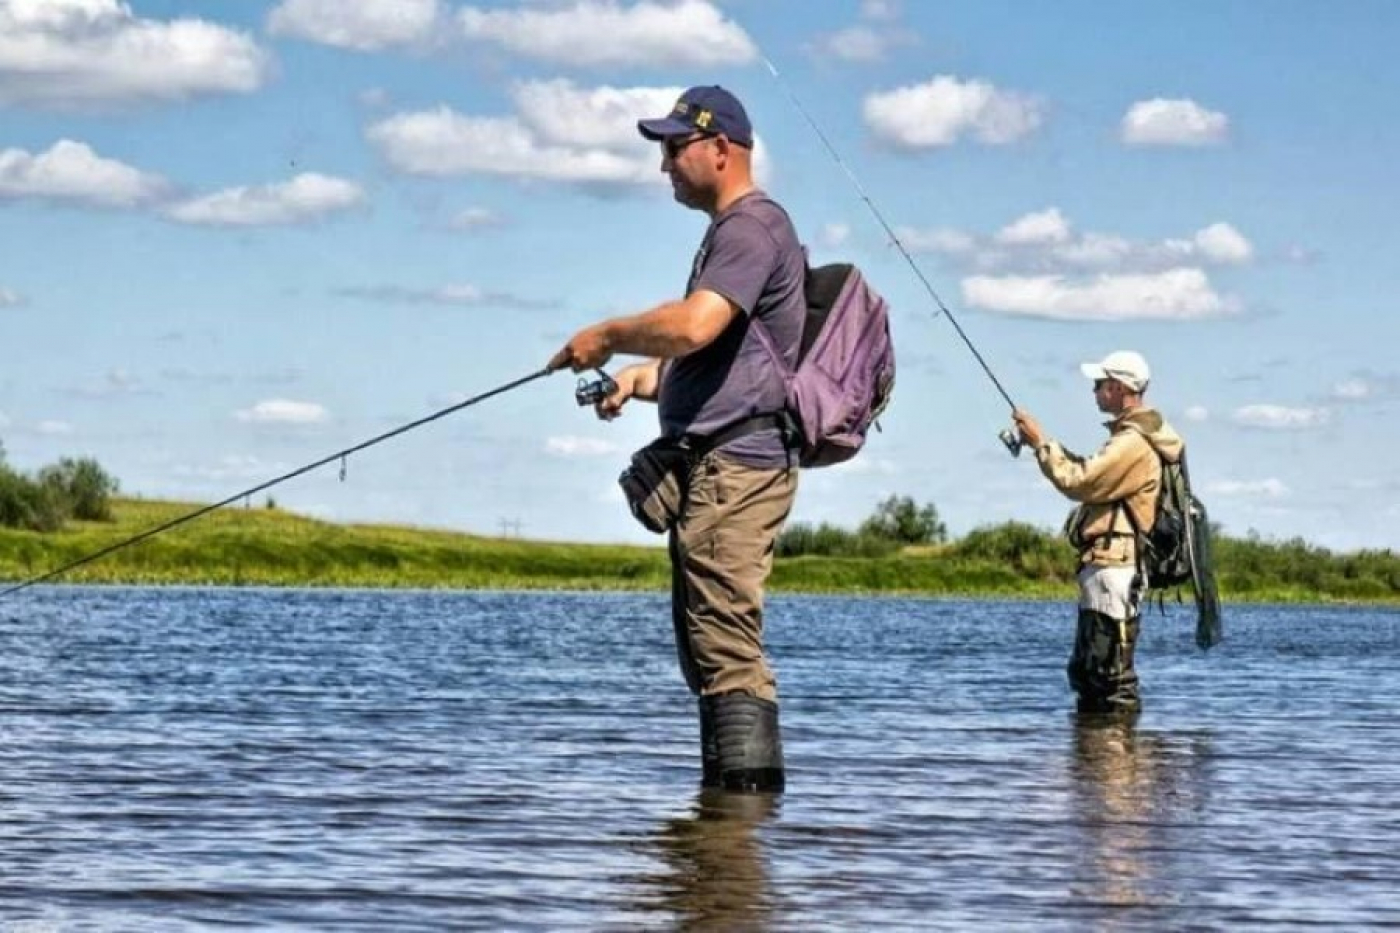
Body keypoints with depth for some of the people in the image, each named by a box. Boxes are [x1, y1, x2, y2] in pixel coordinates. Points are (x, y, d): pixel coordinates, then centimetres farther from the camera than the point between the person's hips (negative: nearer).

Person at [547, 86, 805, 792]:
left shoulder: (751, 226, -10)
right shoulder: (732, 231, 24)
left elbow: (694, 326, -26)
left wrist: (608, 336, -10)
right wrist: (644, 378, 15)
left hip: (734, 462, -11)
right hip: (717, 467, 11)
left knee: (725, 642, -15)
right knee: (704, 639, 13)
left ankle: (748, 784, -19)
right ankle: (723, 792, 16)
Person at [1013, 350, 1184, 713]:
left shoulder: (1134, 442, -16)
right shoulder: (1130, 434, 21)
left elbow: (1079, 482, -18)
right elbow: (1094, 477, 23)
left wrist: (1041, 443, -7)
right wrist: (1048, 447, 15)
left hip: (1113, 568, -12)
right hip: (1105, 568, 12)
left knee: (1111, 671, -11)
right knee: (1084, 670, 17)